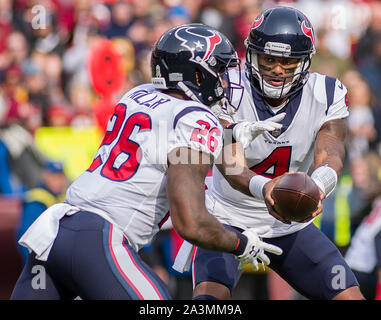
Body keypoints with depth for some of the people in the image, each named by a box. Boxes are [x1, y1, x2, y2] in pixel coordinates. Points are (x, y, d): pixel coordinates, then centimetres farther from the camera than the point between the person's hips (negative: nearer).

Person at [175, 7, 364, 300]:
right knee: (209, 295, -27)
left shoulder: (326, 96, -11)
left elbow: (329, 156, -25)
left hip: (291, 225, 3)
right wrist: (263, 188, -54)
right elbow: (230, 165, -30)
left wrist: (317, 185, -51)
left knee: (349, 297, -5)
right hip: (230, 218, -3)